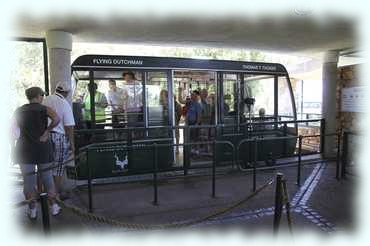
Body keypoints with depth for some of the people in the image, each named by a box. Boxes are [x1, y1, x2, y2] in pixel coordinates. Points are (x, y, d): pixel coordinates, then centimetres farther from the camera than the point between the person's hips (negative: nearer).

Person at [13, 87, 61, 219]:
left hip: (24, 149, 2)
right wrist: (46, 132, -15)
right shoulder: (45, 109, -3)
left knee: (28, 179, 10)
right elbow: (56, 119, -24)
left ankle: (32, 210, 20)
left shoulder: (19, 110, 7)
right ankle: (54, 206, 18)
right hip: (43, 147, -1)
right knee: (47, 177, 12)